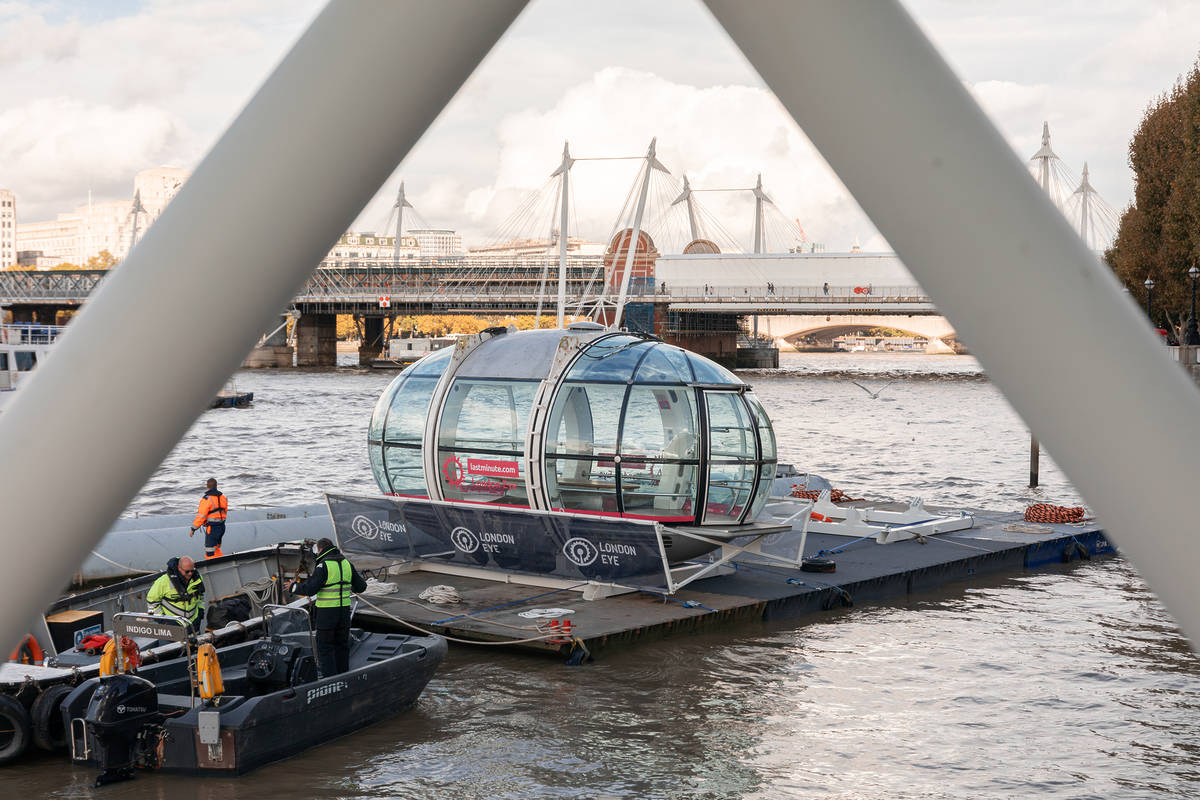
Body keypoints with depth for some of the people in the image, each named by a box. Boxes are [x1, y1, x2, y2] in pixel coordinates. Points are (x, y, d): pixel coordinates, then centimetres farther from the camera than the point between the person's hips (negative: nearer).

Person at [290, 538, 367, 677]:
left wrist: (294, 586, -1)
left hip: (326, 612, -6)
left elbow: (309, 589, -18)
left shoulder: (323, 566, -13)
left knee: (325, 647, 2)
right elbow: (361, 586, 11)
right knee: (342, 645, 16)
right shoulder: (347, 564, 6)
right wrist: (351, 587, 32)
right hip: (344, 610, 6)